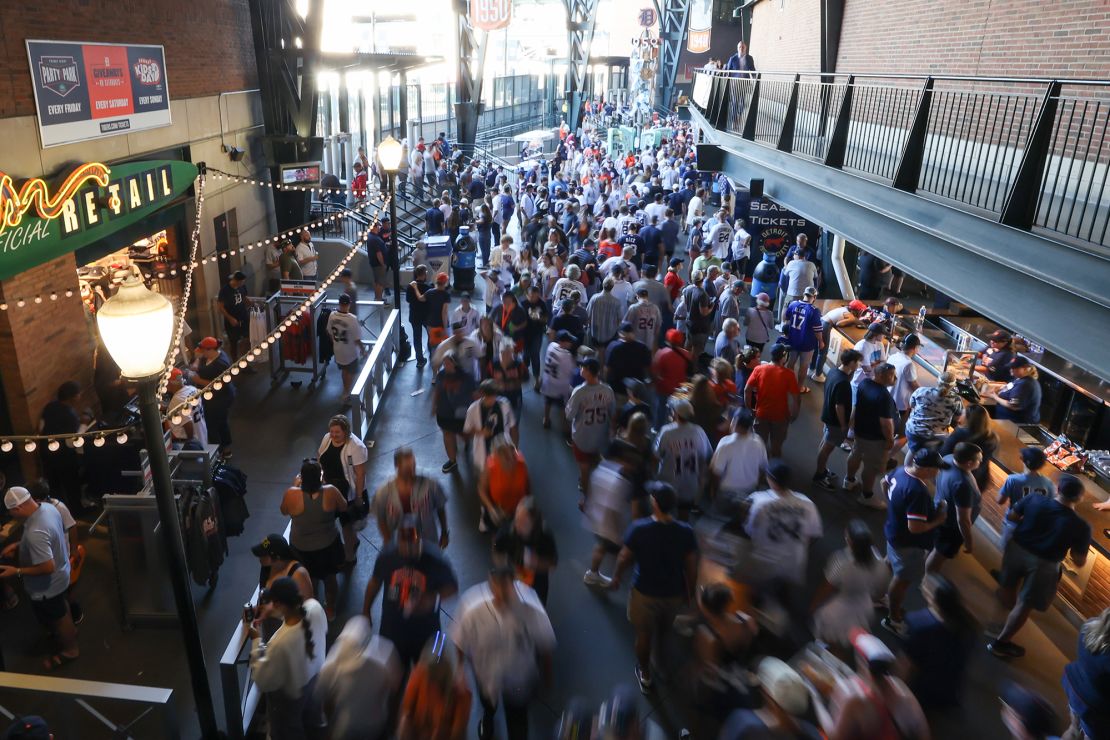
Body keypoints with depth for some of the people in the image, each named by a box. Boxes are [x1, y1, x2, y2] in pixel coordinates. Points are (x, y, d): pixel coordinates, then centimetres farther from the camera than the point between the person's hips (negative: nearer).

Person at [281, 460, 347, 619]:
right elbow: (344, 507, -4)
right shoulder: (330, 492, -25)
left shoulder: (292, 494, -27)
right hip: (328, 546, 1)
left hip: (301, 549, -1)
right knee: (330, 579, 26)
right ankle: (330, 609, 47)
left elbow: (284, 511, -4)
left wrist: (294, 486, 1)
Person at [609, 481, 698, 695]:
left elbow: (624, 558, -13)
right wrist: (690, 592, 8)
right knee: (664, 628, 34)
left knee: (644, 634, 22)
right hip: (674, 593, 3)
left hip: (644, 592, -3)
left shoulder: (639, 528, -27)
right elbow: (691, 567, -11)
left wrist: (616, 578, 8)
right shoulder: (686, 532, -23)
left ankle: (645, 675, 41)